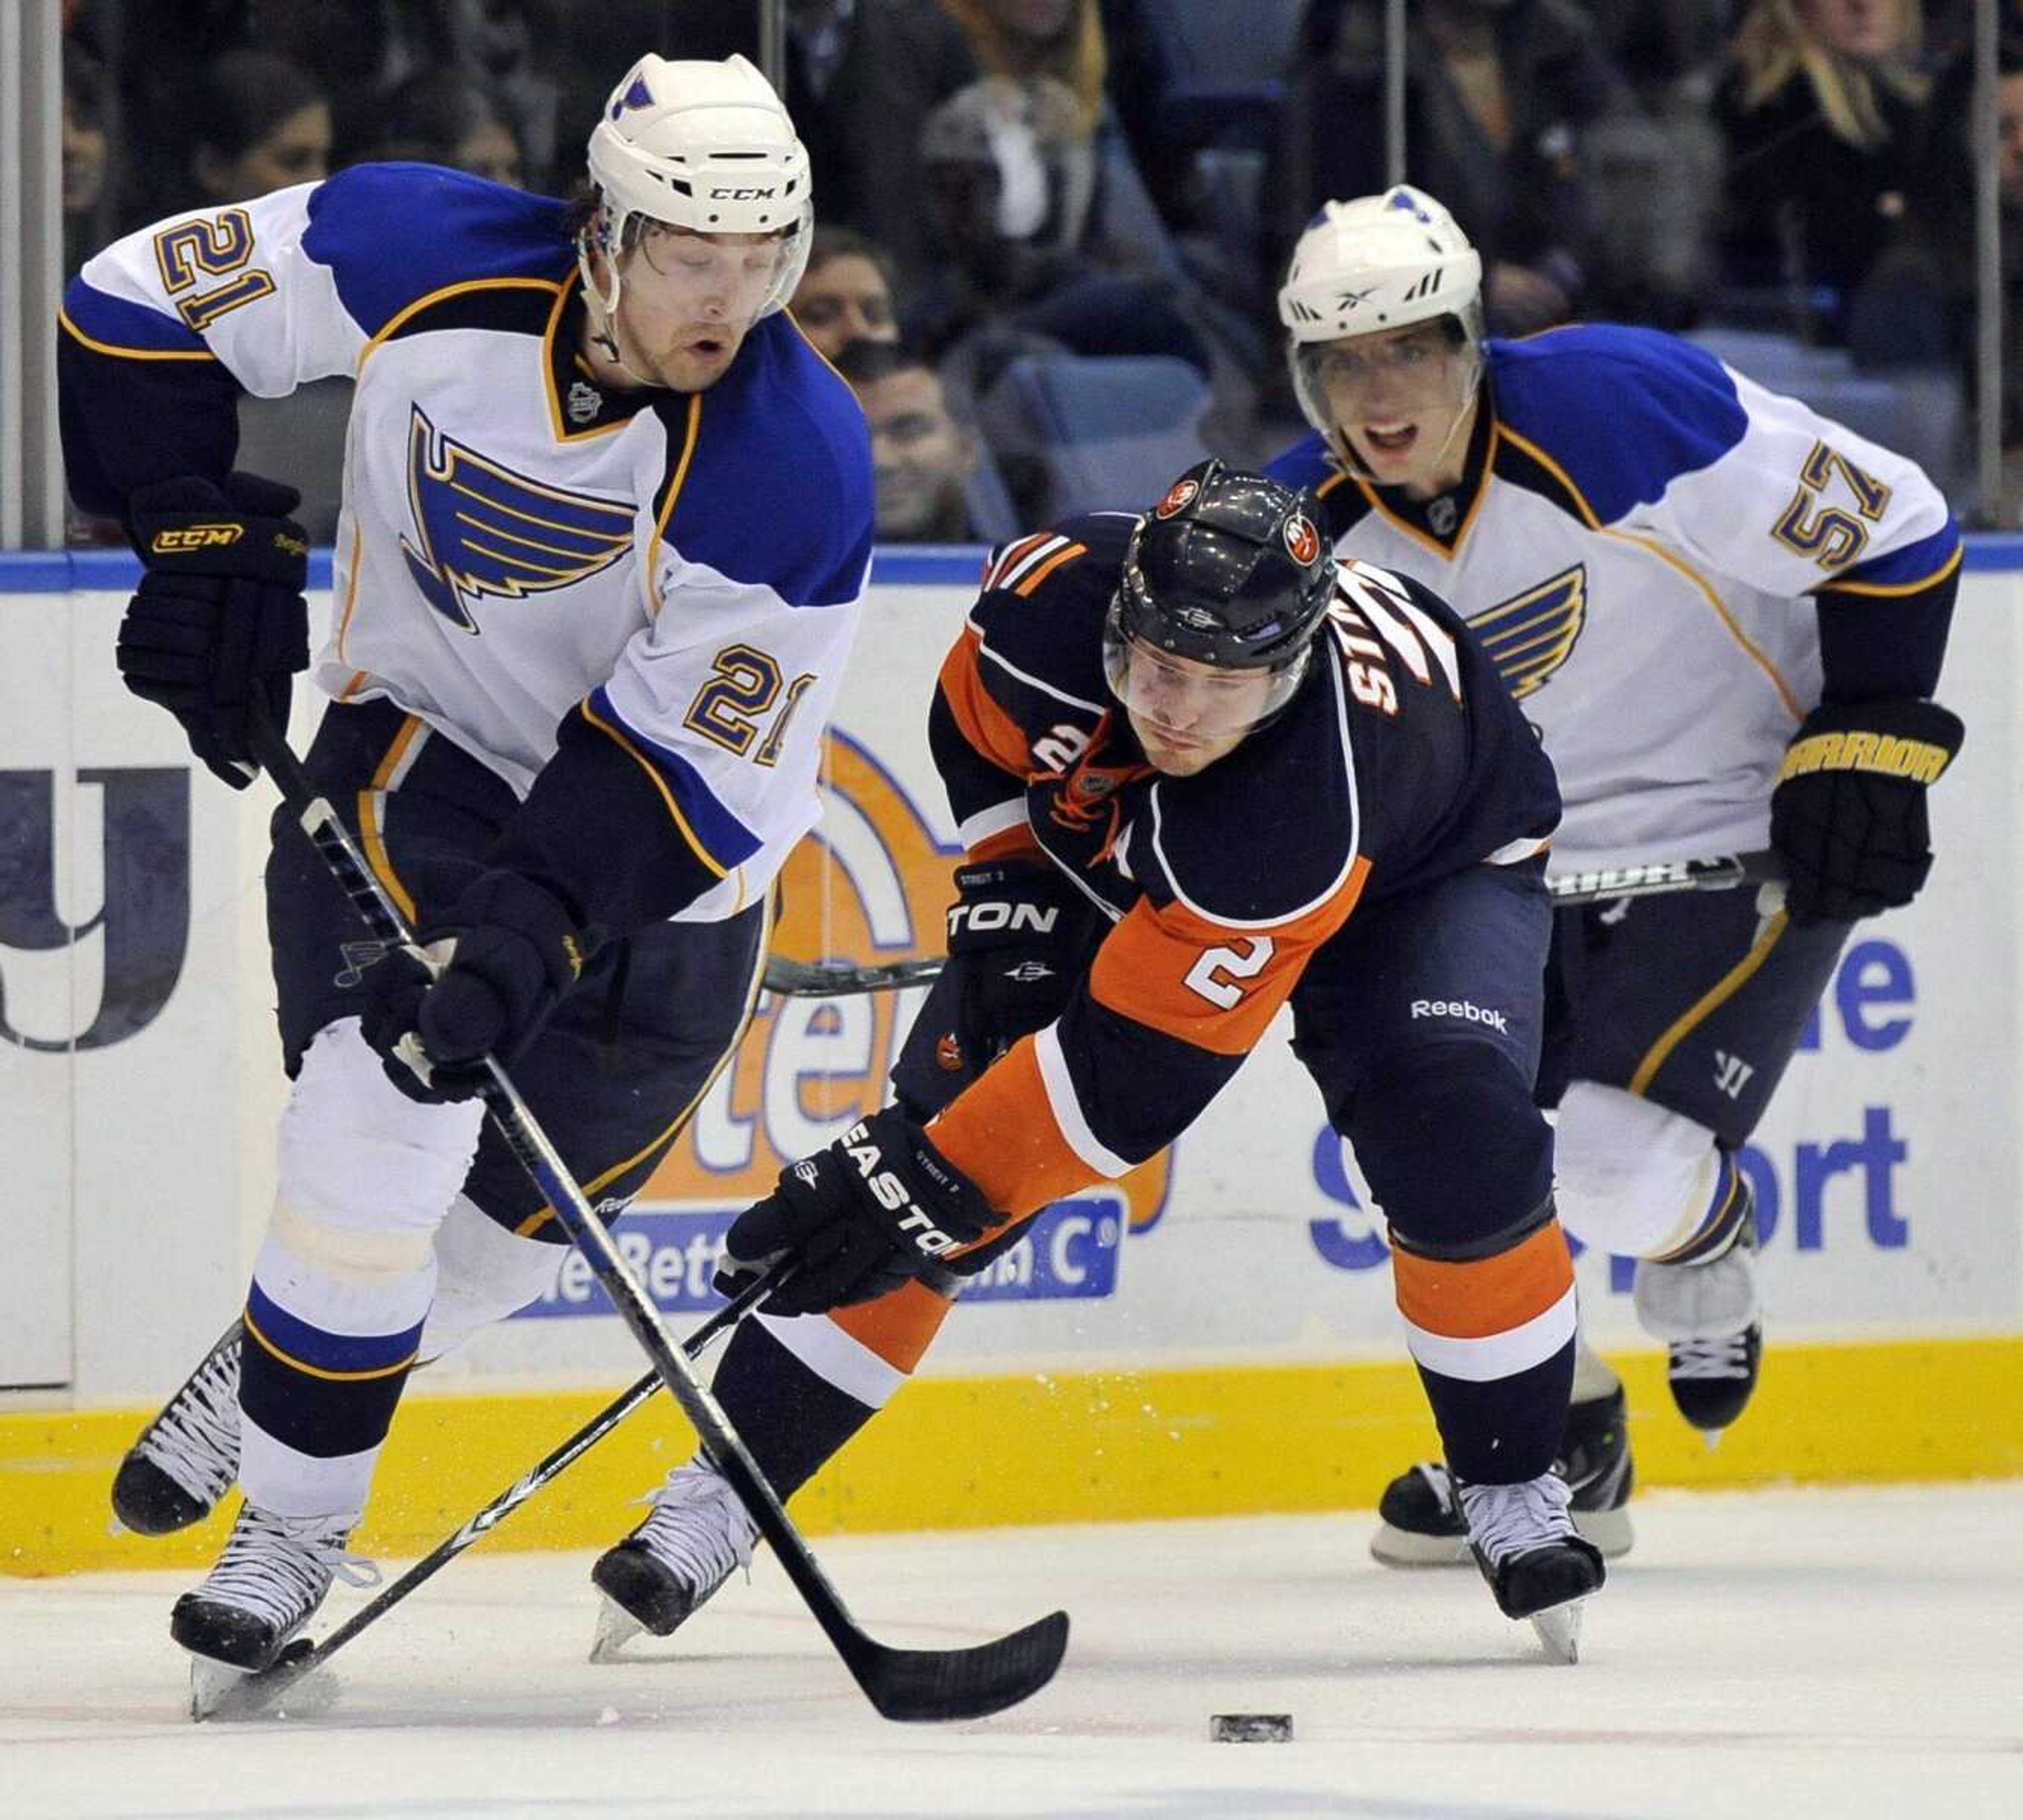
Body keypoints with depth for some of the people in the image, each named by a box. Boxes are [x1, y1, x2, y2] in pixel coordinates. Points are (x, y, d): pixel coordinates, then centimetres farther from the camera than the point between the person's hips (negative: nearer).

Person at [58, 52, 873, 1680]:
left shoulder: (799, 465, -26)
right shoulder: (428, 262, -22)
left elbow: (702, 766, -25)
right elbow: (139, 309, -7)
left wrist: (522, 938, -35)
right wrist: (203, 535, -15)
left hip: (664, 872, 1)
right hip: (426, 747, -1)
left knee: (508, 1223, 6)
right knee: (381, 1136, -19)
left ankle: (279, 1377, 34)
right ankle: (289, 1517, -2)